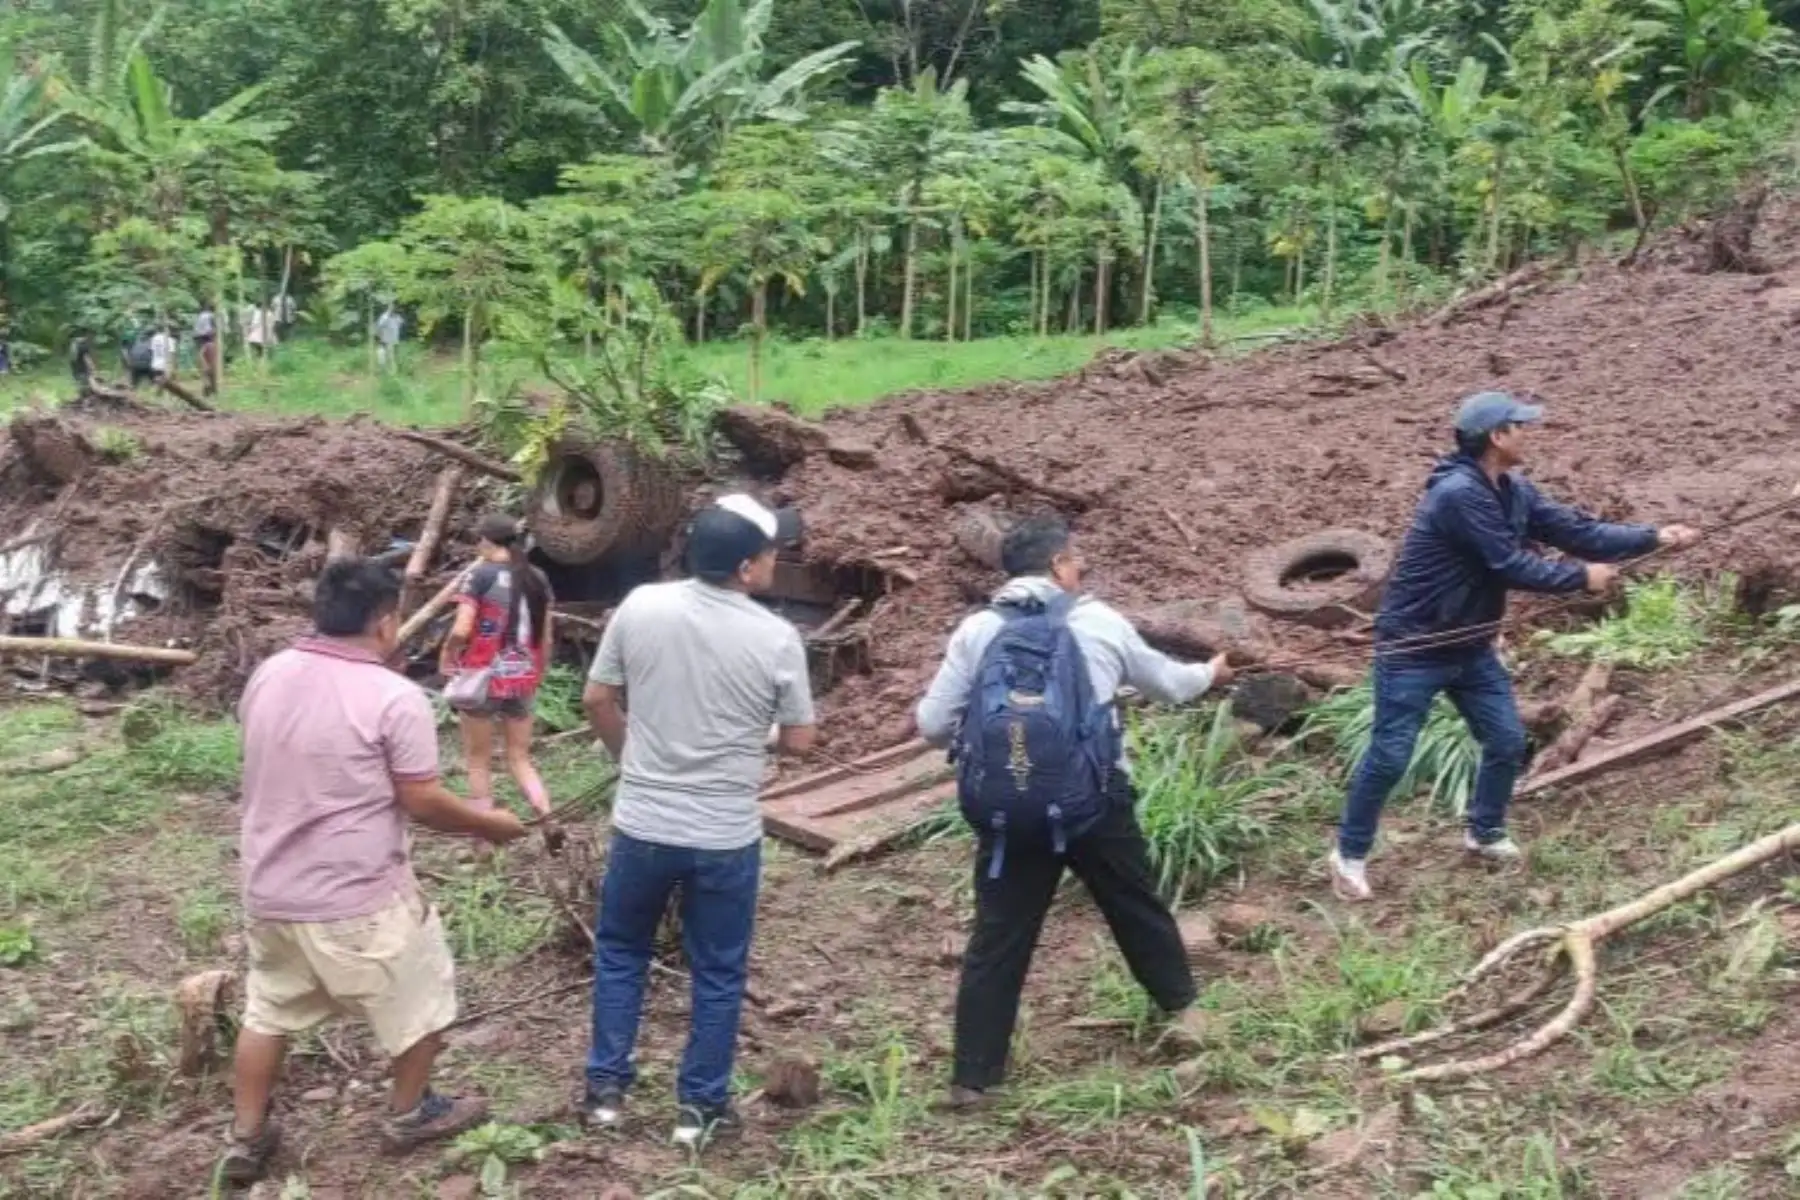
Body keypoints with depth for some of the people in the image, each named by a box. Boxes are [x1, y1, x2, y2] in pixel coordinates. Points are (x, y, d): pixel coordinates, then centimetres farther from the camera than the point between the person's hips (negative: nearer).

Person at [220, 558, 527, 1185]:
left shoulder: (267, 677, 0)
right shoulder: (394, 697, -20)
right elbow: (423, 802, -16)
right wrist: (487, 824, 2)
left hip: (270, 890, 6)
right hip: (357, 899, -6)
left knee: (268, 1010, 23)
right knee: (420, 999, 17)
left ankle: (246, 1139, 29)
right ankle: (409, 1114, 32)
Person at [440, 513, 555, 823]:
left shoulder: (481, 576, -10)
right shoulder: (537, 578, 6)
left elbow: (461, 631, -17)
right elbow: (546, 639, 9)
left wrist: (448, 656, 2)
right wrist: (538, 675, 21)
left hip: (482, 677, -5)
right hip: (522, 680, 5)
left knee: (478, 762, 10)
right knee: (520, 759, 14)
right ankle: (549, 819, -4)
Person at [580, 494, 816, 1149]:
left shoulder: (640, 607, -8)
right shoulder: (777, 639, -14)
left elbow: (597, 701, 2)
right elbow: (799, 741, -5)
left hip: (642, 826, 2)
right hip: (726, 837, -2)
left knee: (620, 953, 23)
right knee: (718, 974, 14)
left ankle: (605, 1089, 26)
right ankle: (700, 1107, 23)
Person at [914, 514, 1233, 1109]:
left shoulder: (976, 632, 1)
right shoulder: (1100, 623, 2)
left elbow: (931, 725, -1)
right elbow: (1165, 682, 18)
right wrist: (1209, 673, 40)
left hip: (1008, 812, 0)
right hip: (1094, 804, 0)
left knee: (998, 941, 8)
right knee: (1138, 908, 23)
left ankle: (972, 1077, 10)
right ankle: (1182, 1009, 41)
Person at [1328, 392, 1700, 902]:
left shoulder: (1514, 492, 3)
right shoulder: (1458, 493, -27)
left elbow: (1575, 529, 4)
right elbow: (1510, 566, -25)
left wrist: (1653, 537, -1)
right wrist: (1583, 577, -14)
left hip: (1469, 645, 9)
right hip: (1414, 648, -9)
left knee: (1507, 741, 12)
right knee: (1389, 757, -3)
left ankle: (1484, 834, 34)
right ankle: (1350, 854, 12)